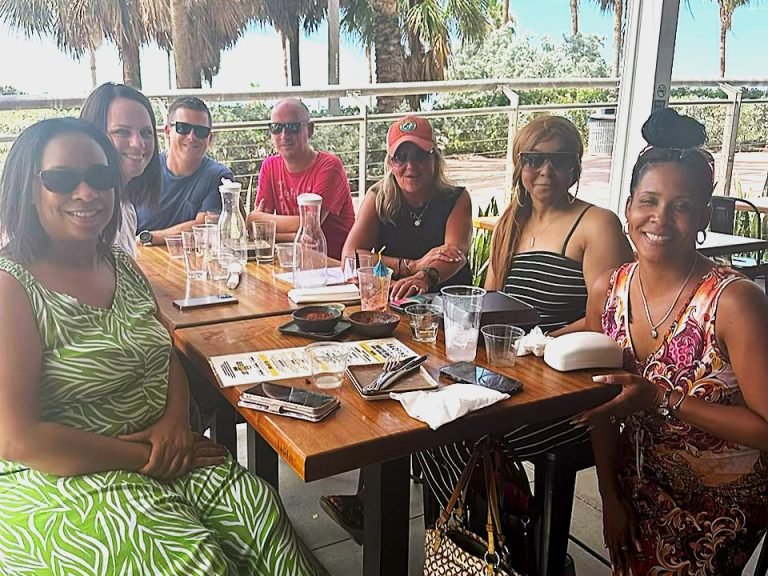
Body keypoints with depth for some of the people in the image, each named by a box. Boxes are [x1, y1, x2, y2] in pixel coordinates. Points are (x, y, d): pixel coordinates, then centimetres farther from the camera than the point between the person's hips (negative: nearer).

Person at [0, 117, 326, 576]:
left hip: (158, 449, 6)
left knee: (259, 505, -17)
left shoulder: (122, 266, 10)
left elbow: (168, 358, 14)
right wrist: (144, 458, -17)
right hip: (58, 477, -6)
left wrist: (175, 421, -8)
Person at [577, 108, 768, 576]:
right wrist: (611, 497, 1)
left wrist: (663, 401, -29)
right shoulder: (607, 291, -10)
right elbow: (604, 405, -1)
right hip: (640, 483, 4)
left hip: (721, 499, -4)